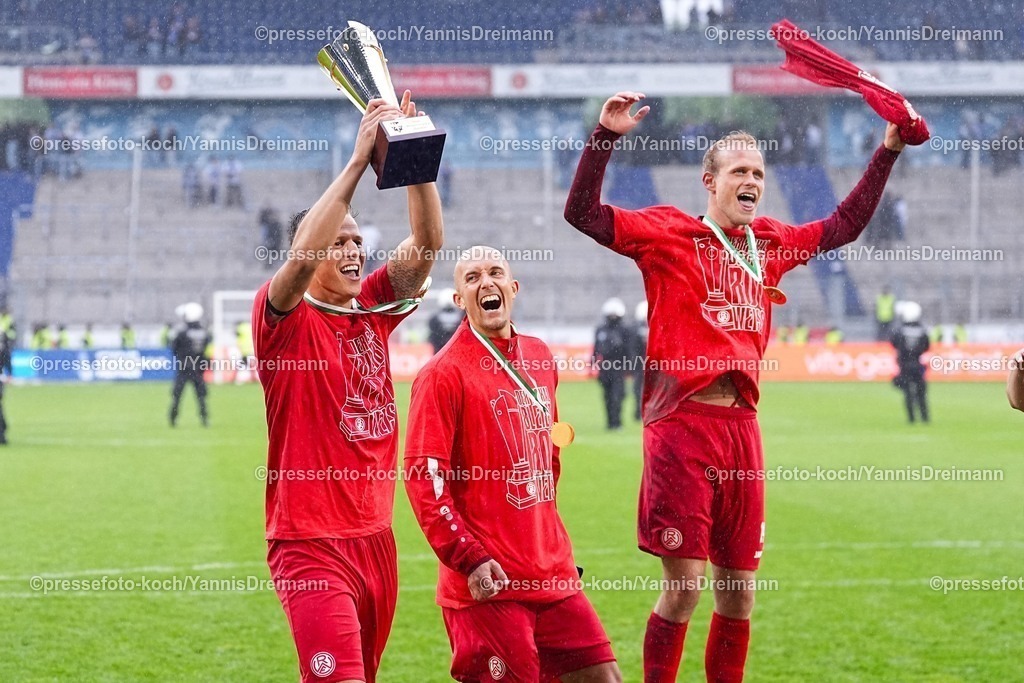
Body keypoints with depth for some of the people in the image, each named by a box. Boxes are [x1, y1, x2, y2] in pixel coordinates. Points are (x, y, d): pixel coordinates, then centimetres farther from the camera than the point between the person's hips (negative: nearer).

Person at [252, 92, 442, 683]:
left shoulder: (373, 311, 9)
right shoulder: (285, 318, -5)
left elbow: (428, 244, -1)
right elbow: (302, 255, -25)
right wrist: (360, 158, -25)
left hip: (376, 539, 6)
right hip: (311, 544, -6)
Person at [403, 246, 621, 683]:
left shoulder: (540, 359, 13)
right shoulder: (444, 373, -8)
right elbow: (424, 477, -13)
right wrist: (468, 559, -19)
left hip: (553, 576, 7)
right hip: (488, 582, -7)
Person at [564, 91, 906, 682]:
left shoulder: (769, 243, 16)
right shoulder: (669, 233, 0)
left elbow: (845, 225, 29)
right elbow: (583, 213, -9)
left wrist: (888, 151, 28)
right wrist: (607, 136, -17)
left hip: (741, 424, 6)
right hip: (682, 420, -6)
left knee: (739, 589, 10)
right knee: (685, 585, -7)